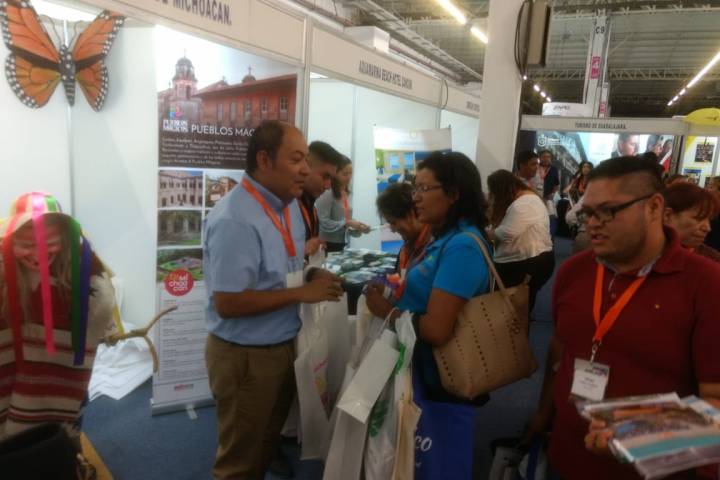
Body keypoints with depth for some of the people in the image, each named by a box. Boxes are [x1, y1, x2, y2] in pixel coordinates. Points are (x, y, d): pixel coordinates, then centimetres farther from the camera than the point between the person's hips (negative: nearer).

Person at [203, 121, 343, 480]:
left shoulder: (288, 205, 3)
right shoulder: (234, 219, -26)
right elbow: (227, 303, -28)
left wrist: (312, 278, -5)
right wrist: (302, 293, -24)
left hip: (283, 346, 8)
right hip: (245, 355, -8)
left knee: (267, 444, 27)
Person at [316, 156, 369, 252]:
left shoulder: (346, 193, 9)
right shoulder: (327, 193, -14)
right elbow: (323, 223, -21)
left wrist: (357, 230, 1)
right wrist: (347, 223, -21)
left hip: (341, 245, 7)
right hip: (327, 246, -7)